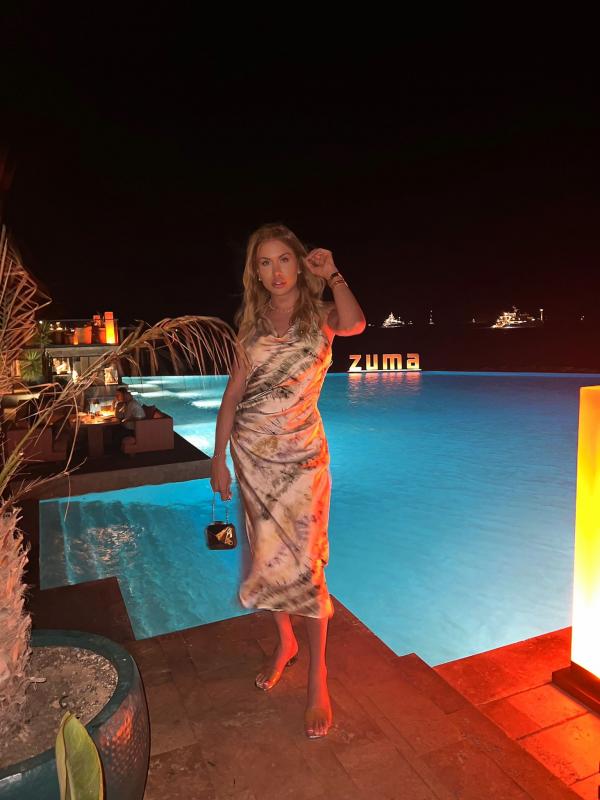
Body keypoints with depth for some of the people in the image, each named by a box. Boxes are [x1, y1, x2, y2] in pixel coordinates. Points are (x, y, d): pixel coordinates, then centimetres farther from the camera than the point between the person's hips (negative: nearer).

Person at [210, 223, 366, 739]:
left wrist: (331, 273, -14)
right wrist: (218, 459, 4)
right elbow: (233, 394, 6)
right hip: (251, 451, 4)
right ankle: (285, 642, 36)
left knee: (303, 558, -3)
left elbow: (354, 323, -27)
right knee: (268, 554, 12)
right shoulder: (253, 325, 7)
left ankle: (317, 676, 13)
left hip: (301, 452, -3)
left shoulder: (320, 316, -1)